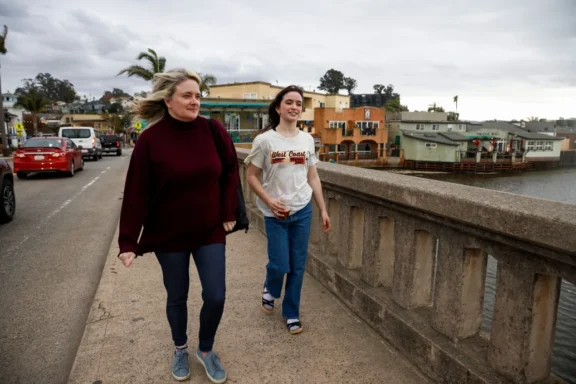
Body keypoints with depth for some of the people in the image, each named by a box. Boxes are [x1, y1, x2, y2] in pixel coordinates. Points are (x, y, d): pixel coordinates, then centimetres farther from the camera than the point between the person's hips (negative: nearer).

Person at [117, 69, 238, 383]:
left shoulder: (214, 130, -7)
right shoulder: (150, 139, -13)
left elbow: (230, 172, 4)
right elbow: (137, 193, -12)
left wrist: (228, 213, 1)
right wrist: (128, 242, -13)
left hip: (210, 230, 2)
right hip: (168, 234, -1)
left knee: (215, 296, 3)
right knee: (177, 297, 15)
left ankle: (206, 350, 32)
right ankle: (180, 349, 42)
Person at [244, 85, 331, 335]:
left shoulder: (307, 140, 3)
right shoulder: (264, 140, -8)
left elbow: (313, 178, 8)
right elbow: (252, 177, -4)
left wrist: (323, 210, 7)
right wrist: (269, 201, -17)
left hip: (303, 211, 3)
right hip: (275, 214, -3)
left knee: (298, 267, 9)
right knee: (280, 265, 1)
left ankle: (291, 314, 28)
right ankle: (269, 290, 37)